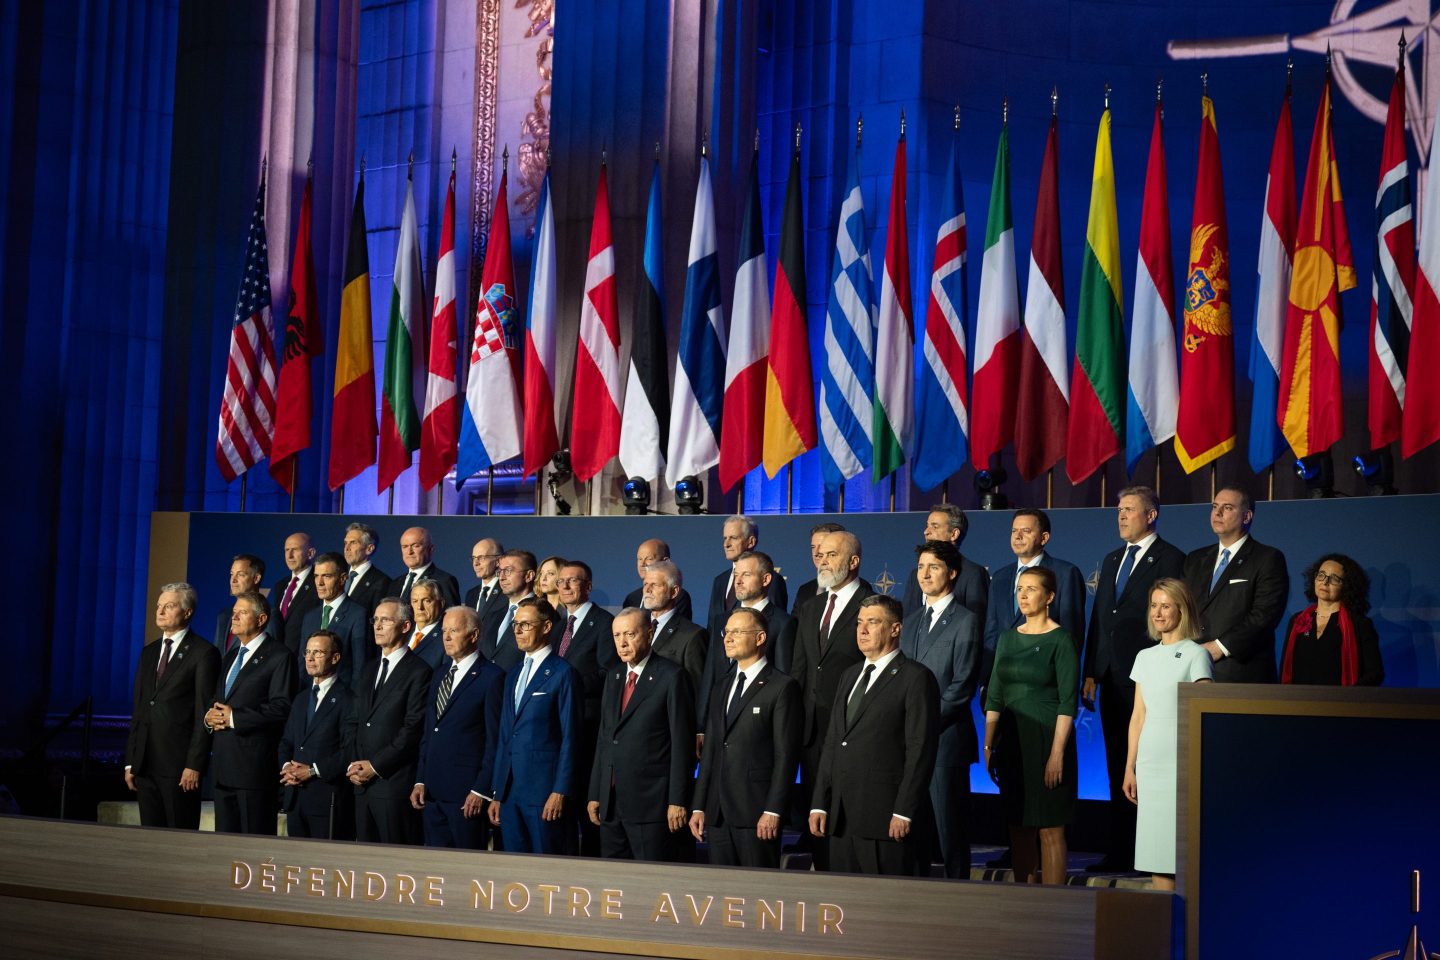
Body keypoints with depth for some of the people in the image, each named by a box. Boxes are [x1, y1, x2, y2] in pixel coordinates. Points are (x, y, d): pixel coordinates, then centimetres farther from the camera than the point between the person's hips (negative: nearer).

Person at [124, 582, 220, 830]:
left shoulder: (203, 653, -4)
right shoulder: (149, 652, 17)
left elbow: (204, 713, -9)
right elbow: (138, 709, 18)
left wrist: (194, 765, -14)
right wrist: (130, 761, 12)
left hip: (180, 763, -7)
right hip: (146, 763, 7)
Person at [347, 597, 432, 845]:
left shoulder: (419, 671, -6)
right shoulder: (370, 670, 20)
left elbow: (413, 729, -13)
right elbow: (357, 722, 19)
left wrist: (375, 766, -13)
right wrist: (354, 765, 3)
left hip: (395, 784, -7)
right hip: (362, 785, 7)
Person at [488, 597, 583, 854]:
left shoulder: (562, 673, -5)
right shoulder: (513, 675, 18)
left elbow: (570, 737, -9)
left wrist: (560, 792, -15)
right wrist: (496, 794, 14)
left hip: (544, 786, -7)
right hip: (510, 790, 7)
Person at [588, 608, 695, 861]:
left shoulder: (672, 677, -7)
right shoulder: (613, 678, 16)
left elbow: (682, 743, -9)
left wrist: (678, 801, -13)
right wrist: (594, 794, 13)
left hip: (650, 802, -7)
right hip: (610, 803, 7)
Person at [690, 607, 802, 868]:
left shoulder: (782, 687, -4)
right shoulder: (722, 687, 18)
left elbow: (786, 754, -10)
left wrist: (773, 811, -16)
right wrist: (698, 807, 11)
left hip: (757, 813, -7)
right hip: (718, 813, 7)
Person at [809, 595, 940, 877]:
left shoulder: (916, 678, -4)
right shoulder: (850, 676, 20)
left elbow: (920, 751, -10)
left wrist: (904, 813, -16)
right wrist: (819, 804, 12)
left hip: (886, 818, -7)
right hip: (840, 819, 7)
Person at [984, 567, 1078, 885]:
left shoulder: (1060, 641, -6)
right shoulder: (1008, 639, 12)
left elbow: (1068, 701, -11)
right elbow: (994, 696, 13)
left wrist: (1057, 753, -17)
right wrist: (988, 746, 7)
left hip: (1047, 739, -6)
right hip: (1012, 741, 6)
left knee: (1050, 830, -4)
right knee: (1018, 828, 9)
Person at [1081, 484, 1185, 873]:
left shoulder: (1170, 560, -4)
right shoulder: (1111, 560, 19)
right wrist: (1091, 673, 11)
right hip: (1112, 679, 7)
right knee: (1118, 768, 9)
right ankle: (1120, 852, 12)